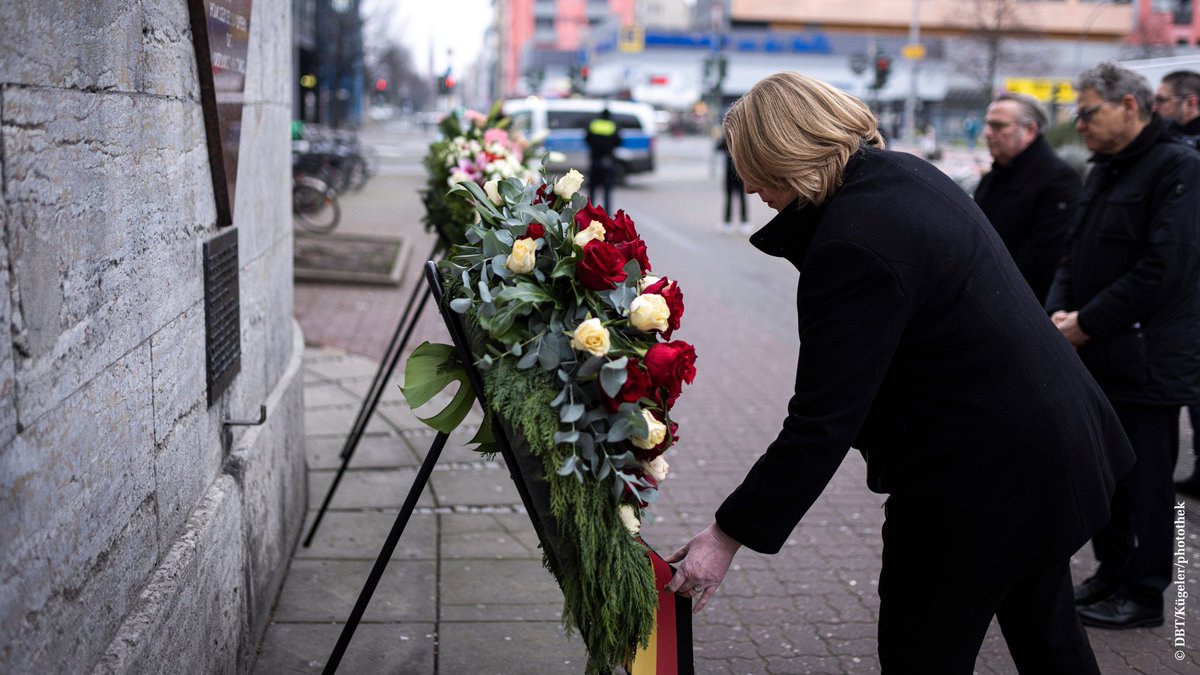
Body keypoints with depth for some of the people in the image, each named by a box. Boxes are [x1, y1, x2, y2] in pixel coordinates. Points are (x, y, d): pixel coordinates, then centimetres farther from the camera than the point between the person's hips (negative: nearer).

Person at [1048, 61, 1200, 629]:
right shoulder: (1103, 172, 17)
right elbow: (1076, 253, 19)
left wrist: (1087, 324, -16)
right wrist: (1060, 310, 0)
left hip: (1147, 361, -8)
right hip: (1097, 358, 8)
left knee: (1144, 477, 0)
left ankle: (1144, 594, 12)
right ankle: (1112, 573, 27)